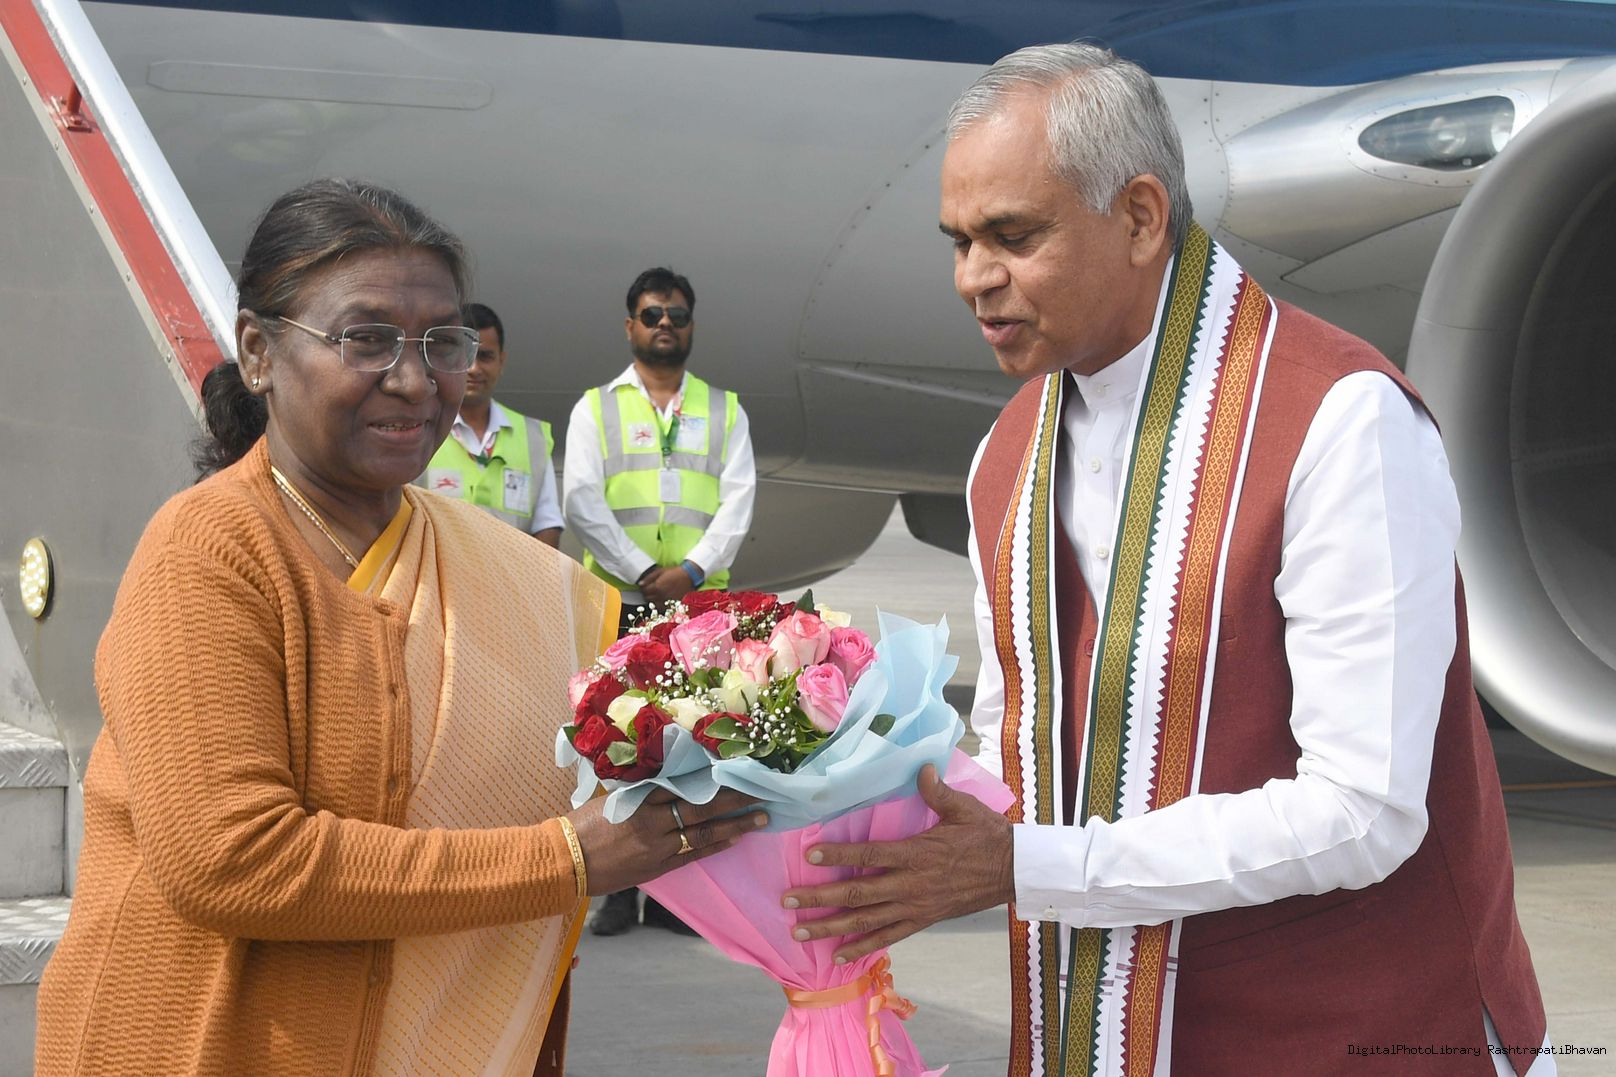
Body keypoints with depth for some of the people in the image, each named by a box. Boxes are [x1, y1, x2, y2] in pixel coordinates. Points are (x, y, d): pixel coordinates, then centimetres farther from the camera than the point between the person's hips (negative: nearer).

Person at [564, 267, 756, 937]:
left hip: (699, 601, 1)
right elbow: (580, 502, 0)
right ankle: (618, 892, 1)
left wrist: (692, 570, -11)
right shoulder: (595, 408, 12)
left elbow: (738, 503, 5)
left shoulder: (724, 410, 16)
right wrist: (644, 572, -11)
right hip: (616, 601, -1)